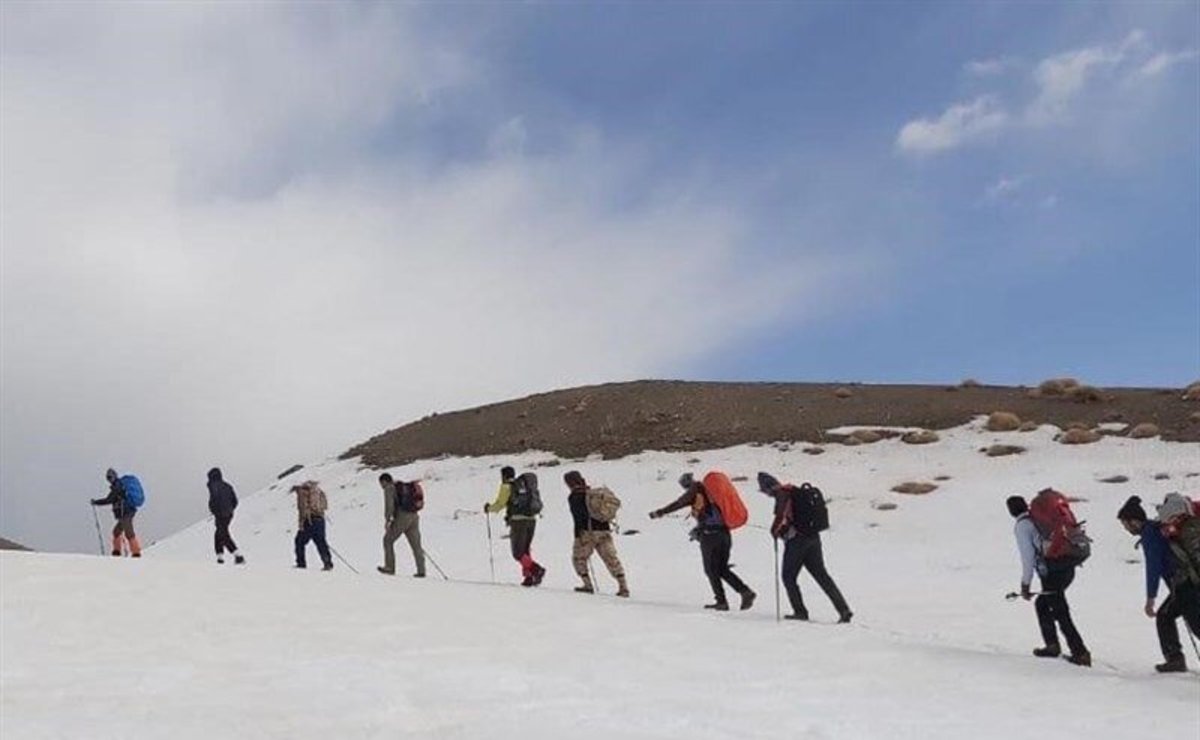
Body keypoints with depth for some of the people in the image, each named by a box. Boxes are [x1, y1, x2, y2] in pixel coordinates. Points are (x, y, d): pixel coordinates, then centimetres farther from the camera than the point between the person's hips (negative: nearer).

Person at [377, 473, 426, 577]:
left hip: (402, 517, -8)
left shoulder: (389, 488, 0)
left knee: (388, 540, 8)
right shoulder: (404, 487, 26)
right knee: (416, 544, 6)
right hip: (414, 516, 8)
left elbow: (389, 504, -14)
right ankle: (421, 571, 0)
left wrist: (387, 520, -16)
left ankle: (390, 568, 8)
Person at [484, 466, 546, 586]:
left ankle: (536, 569, -22)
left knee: (518, 553, -4)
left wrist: (488, 508, 18)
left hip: (518, 520, -7)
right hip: (532, 519, 7)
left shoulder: (506, 486, 1)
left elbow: (500, 504, -2)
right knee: (525, 551, 15)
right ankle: (529, 576, 7)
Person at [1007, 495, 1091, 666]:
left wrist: (1025, 584, -6)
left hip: (1052, 573, -8)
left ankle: (1081, 653, -1)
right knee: (1042, 604, 23)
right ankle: (1052, 645, 26)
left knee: (1061, 614, 0)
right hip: (1068, 568, 8)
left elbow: (1027, 556, -11)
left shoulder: (1021, 526, -7)